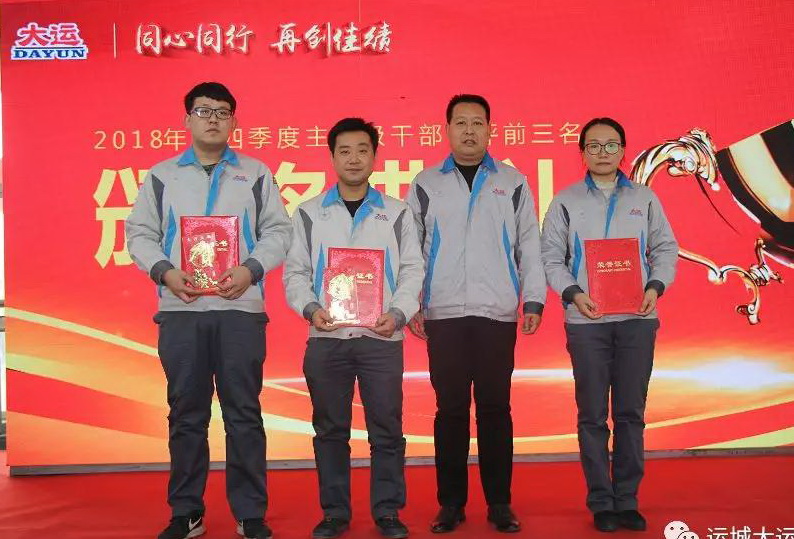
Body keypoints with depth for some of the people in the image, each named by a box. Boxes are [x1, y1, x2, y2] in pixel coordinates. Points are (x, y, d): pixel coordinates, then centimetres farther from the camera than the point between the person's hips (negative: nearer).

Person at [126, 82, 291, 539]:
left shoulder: (256, 174, 11)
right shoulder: (161, 176, 13)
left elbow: (279, 230, 6)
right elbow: (140, 233, 10)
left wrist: (250, 269, -10)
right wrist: (164, 271, -8)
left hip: (241, 308, -1)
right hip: (180, 309, 1)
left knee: (244, 412, 1)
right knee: (186, 413, 6)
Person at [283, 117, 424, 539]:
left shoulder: (397, 213, 9)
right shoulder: (309, 213, 10)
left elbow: (412, 270, 4)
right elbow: (294, 272, 7)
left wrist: (398, 314, -12)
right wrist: (310, 308, -11)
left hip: (382, 338, 0)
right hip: (325, 338, 1)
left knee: (386, 429, 3)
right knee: (330, 430, 8)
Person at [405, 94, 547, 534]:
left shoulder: (512, 183, 9)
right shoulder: (425, 184, 9)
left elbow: (530, 246, 8)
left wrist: (534, 300, 1)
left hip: (498, 314, 0)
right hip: (443, 315, 0)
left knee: (495, 408, 3)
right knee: (450, 408, 4)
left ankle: (499, 502, 14)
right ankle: (451, 503, 14)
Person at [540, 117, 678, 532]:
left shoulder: (644, 198, 10)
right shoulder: (566, 201, 6)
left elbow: (665, 248, 10)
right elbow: (551, 257, 2)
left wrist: (655, 287, -7)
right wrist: (572, 293, -13)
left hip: (637, 318, 2)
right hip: (587, 320, -1)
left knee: (631, 413, 6)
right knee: (593, 415, 2)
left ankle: (627, 501, 17)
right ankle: (601, 503, 12)